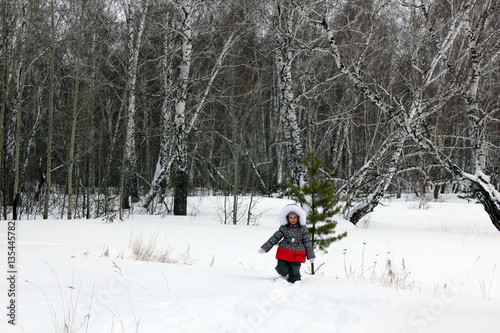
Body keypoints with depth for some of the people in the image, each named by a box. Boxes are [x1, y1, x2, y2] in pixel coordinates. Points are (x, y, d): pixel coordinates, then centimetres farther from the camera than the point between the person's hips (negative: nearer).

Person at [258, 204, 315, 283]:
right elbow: (275, 238, 5)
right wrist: (265, 248, 1)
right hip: (284, 252, 1)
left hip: (297, 254, 0)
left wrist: (310, 255, 7)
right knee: (283, 271, -5)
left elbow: (307, 242, 6)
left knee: (294, 273, -3)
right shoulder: (284, 228, 3)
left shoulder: (303, 228, 2)